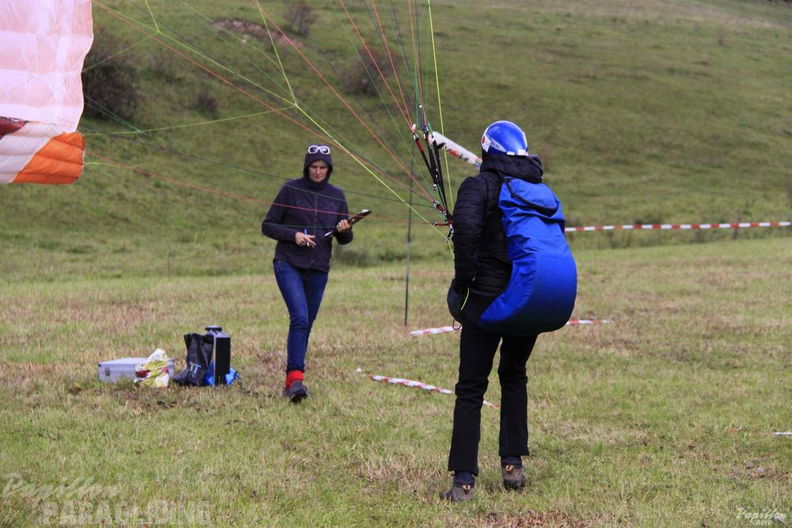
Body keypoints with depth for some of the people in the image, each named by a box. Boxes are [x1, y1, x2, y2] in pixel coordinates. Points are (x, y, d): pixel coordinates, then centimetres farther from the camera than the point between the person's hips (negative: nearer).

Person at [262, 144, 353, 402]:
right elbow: (268, 225, 0)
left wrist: (344, 231, -10)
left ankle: (292, 381, 17)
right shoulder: (291, 190, -2)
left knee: (306, 324, 7)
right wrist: (293, 235, -16)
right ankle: (295, 378, -23)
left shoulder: (336, 195, 9)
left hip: (319, 269, 4)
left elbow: (344, 239, 13)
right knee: (300, 318, -20)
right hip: (289, 264, -4)